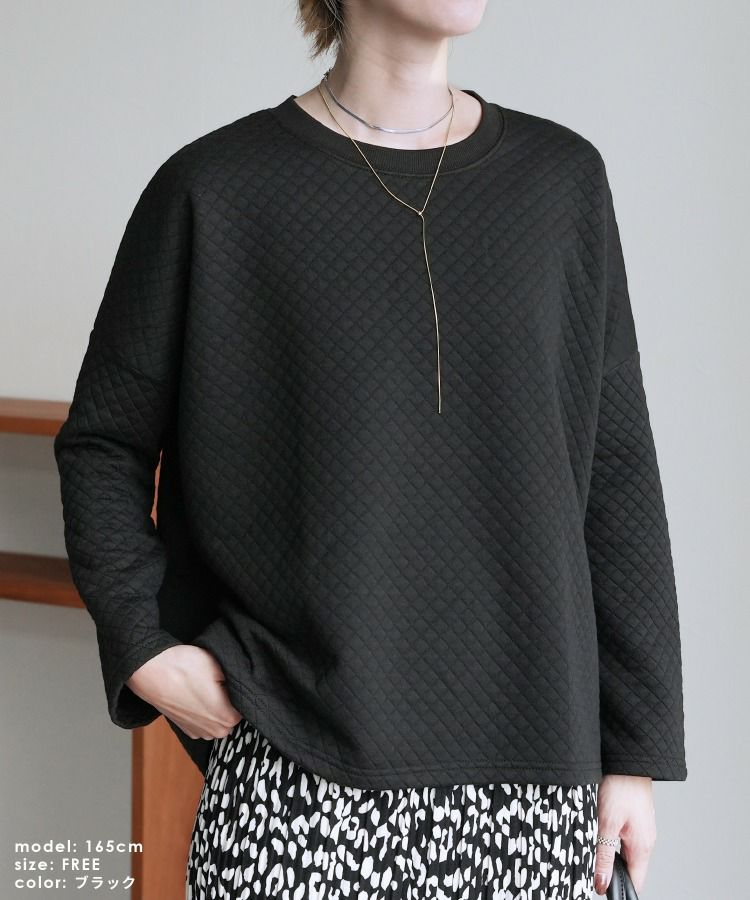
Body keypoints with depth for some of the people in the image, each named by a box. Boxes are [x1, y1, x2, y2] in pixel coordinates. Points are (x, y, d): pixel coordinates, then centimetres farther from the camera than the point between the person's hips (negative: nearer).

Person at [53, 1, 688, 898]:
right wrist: (143, 649, -7)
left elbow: (615, 472, 5)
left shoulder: (562, 177, 5)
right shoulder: (216, 186, -3)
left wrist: (634, 751, 5)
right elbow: (103, 444, 6)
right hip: (298, 767, -2)